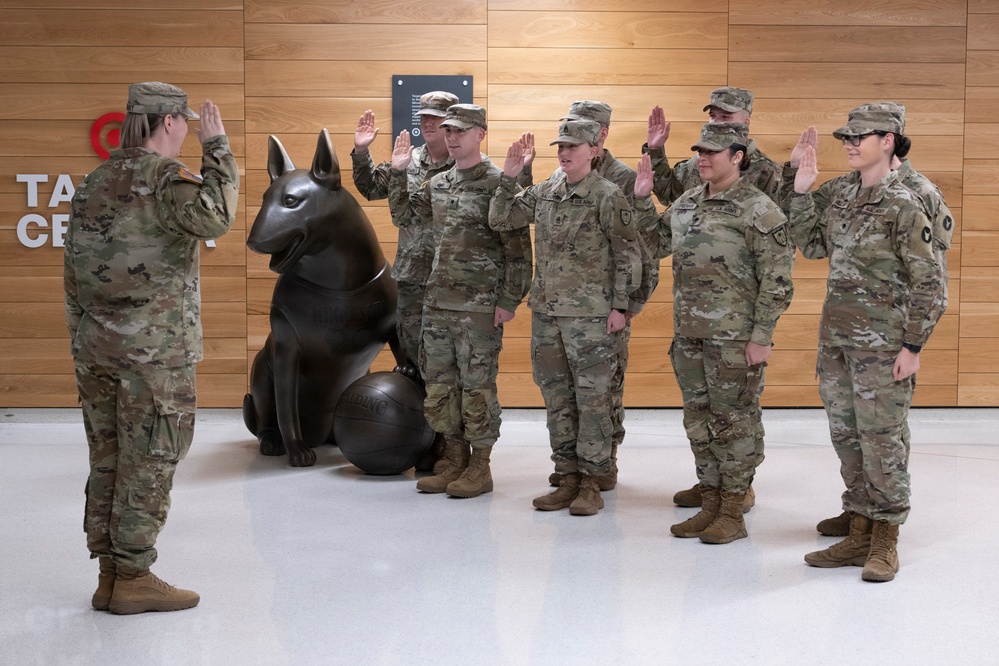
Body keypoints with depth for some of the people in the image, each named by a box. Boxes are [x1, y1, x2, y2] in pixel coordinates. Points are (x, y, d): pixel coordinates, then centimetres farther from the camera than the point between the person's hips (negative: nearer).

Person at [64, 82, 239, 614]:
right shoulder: (164, 177, -11)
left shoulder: (93, 182, 14)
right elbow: (214, 217, -32)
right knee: (148, 463, 0)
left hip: (95, 347, 8)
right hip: (154, 349, -8)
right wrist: (217, 147, -23)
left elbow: (74, 272, 17)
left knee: (107, 460, 12)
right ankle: (134, 579, 5)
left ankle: (109, 575, 18)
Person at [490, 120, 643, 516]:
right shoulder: (544, 193, 9)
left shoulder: (608, 196, -6)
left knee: (592, 398, 0)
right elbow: (499, 221, 12)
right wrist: (508, 178, 1)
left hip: (591, 314, -6)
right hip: (546, 310, 6)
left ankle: (591, 483, 8)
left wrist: (619, 306, -10)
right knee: (557, 398, 10)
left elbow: (628, 256, -6)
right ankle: (568, 478, 21)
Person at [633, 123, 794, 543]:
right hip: (688, 334, 7)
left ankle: (733, 513, 11)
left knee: (732, 421, 1)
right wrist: (642, 199, 12)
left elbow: (776, 280, -12)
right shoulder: (685, 204, 11)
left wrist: (761, 336, -16)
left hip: (735, 337, -7)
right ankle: (710, 504, 25)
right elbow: (657, 243, 25)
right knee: (698, 420, 12)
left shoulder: (759, 211, -10)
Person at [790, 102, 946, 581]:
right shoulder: (844, 198, 10)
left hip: (881, 344, -7)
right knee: (846, 437, 12)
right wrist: (801, 193, 11)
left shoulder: (904, 206, -11)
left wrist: (912, 346, -14)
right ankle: (860, 536, 23)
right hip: (836, 338, 8)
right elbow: (812, 246, 20)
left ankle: (886, 543, 12)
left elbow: (930, 282, -11)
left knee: (882, 439, 0)